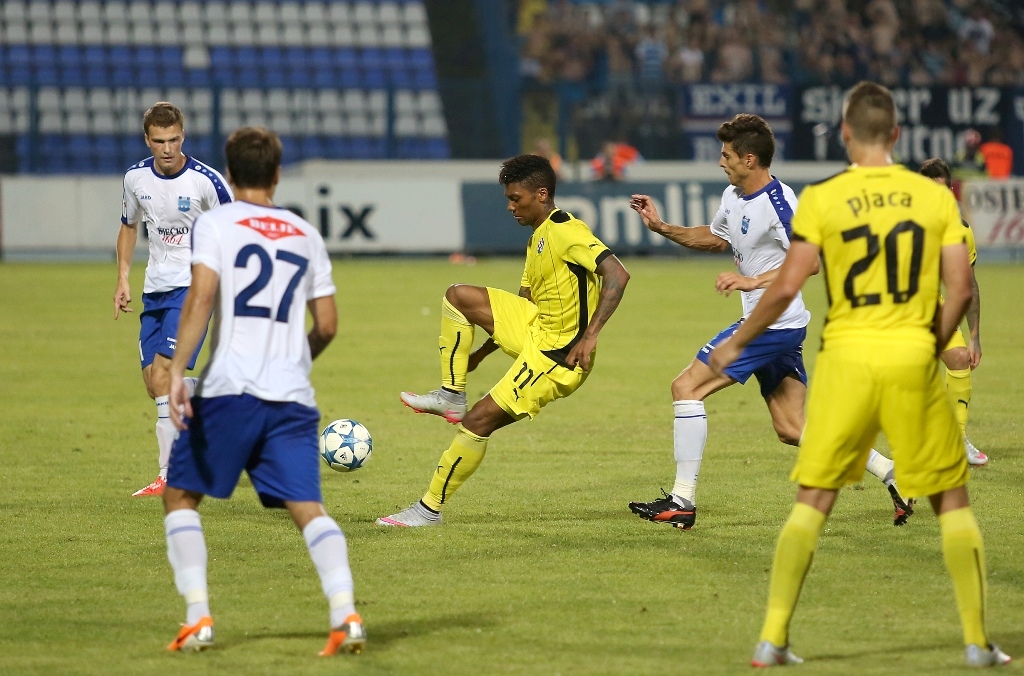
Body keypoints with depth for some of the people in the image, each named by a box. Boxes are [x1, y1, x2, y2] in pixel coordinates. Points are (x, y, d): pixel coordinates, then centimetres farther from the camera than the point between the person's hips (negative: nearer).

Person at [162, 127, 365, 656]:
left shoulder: (215, 223, 4)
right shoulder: (306, 235, 17)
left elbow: (201, 297, -10)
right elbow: (327, 324, 16)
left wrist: (177, 370, -13)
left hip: (228, 390, -3)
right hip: (293, 395, 3)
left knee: (180, 496, 13)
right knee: (308, 508, 0)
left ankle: (198, 618, 1)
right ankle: (345, 616, -21)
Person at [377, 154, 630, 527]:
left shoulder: (566, 231, -16)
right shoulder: (537, 241, 14)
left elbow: (617, 274, -27)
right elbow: (521, 304, 23)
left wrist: (589, 334, -32)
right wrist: (482, 351, 18)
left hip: (558, 355, -9)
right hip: (535, 327, 9)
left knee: (479, 421, -11)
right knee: (458, 296, 0)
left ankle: (430, 508, -1)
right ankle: (451, 395, 4)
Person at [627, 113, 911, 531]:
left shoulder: (777, 202, -19)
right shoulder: (733, 197, 11)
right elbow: (715, 238, 30)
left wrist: (753, 281, -31)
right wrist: (662, 228, 19)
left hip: (774, 324, -10)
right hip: (771, 326, 10)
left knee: (686, 387, -9)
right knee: (791, 429, 9)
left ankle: (682, 500, -9)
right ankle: (893, 474, 9)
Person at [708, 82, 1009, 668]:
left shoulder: (822, 198, -4)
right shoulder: (936, 196, 1)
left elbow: (785, 288, -7)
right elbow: (960, 289, -3)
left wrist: (736, 344, 7)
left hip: (847, 357, 0)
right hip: (913, 361, 0)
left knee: (813, 502, 8)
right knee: (953, 498, 12)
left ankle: (773, 639, 2)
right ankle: (978, 642, 9)